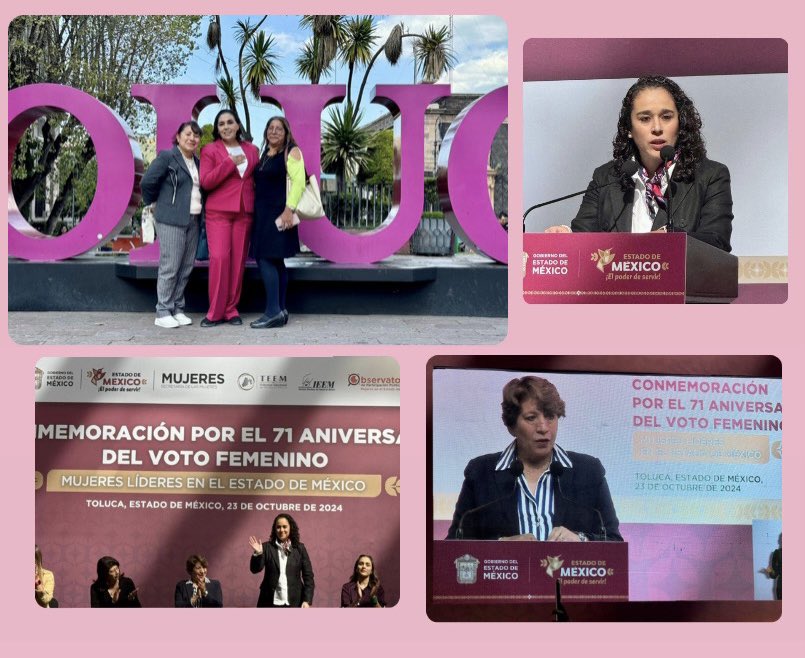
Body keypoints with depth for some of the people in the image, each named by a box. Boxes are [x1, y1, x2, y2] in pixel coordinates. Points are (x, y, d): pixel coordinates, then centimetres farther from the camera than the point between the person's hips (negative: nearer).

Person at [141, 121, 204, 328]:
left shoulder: (197, 163, 16)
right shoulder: (167, 157, -5)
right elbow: (147, 181, -9)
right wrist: (153, 202, 3)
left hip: (193, 221, 7)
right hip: (171, 220, -7)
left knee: (186, 268, 7)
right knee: (170, 267, -6)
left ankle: (178, 309, 17)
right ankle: (163, 312, 0)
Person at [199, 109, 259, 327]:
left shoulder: (251, 150, 14)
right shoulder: (210, 150, 3)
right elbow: (205, 182, -6)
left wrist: (258, 208, 9)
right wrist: (230, 163, -12)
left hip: (244, 212, 3)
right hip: (218, 211, -3)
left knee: (238, 260, 1)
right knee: (219, 258, -12)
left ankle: (231, 309, 10)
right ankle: (215, 311, -3)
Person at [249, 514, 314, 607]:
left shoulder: (299, 548, 4)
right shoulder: (267, 547, 2)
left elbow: (308, 575, 3)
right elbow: (255, 569, -6)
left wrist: (307, 600, -6)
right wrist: (257, 554, -25)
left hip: (294, 602, 0)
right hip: (271, 602, 0)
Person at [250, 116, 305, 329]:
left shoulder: (292, 152, -6)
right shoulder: (265, 154, 17)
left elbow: (298, 182, -16)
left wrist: (289, 210, -23)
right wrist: (257, 212, 13)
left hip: (278, 214, -8)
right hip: (262, 214, 8)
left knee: (266, 259, -14)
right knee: (275, 261, 9)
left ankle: (273, 312, -13)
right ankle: (281, 310, 13)